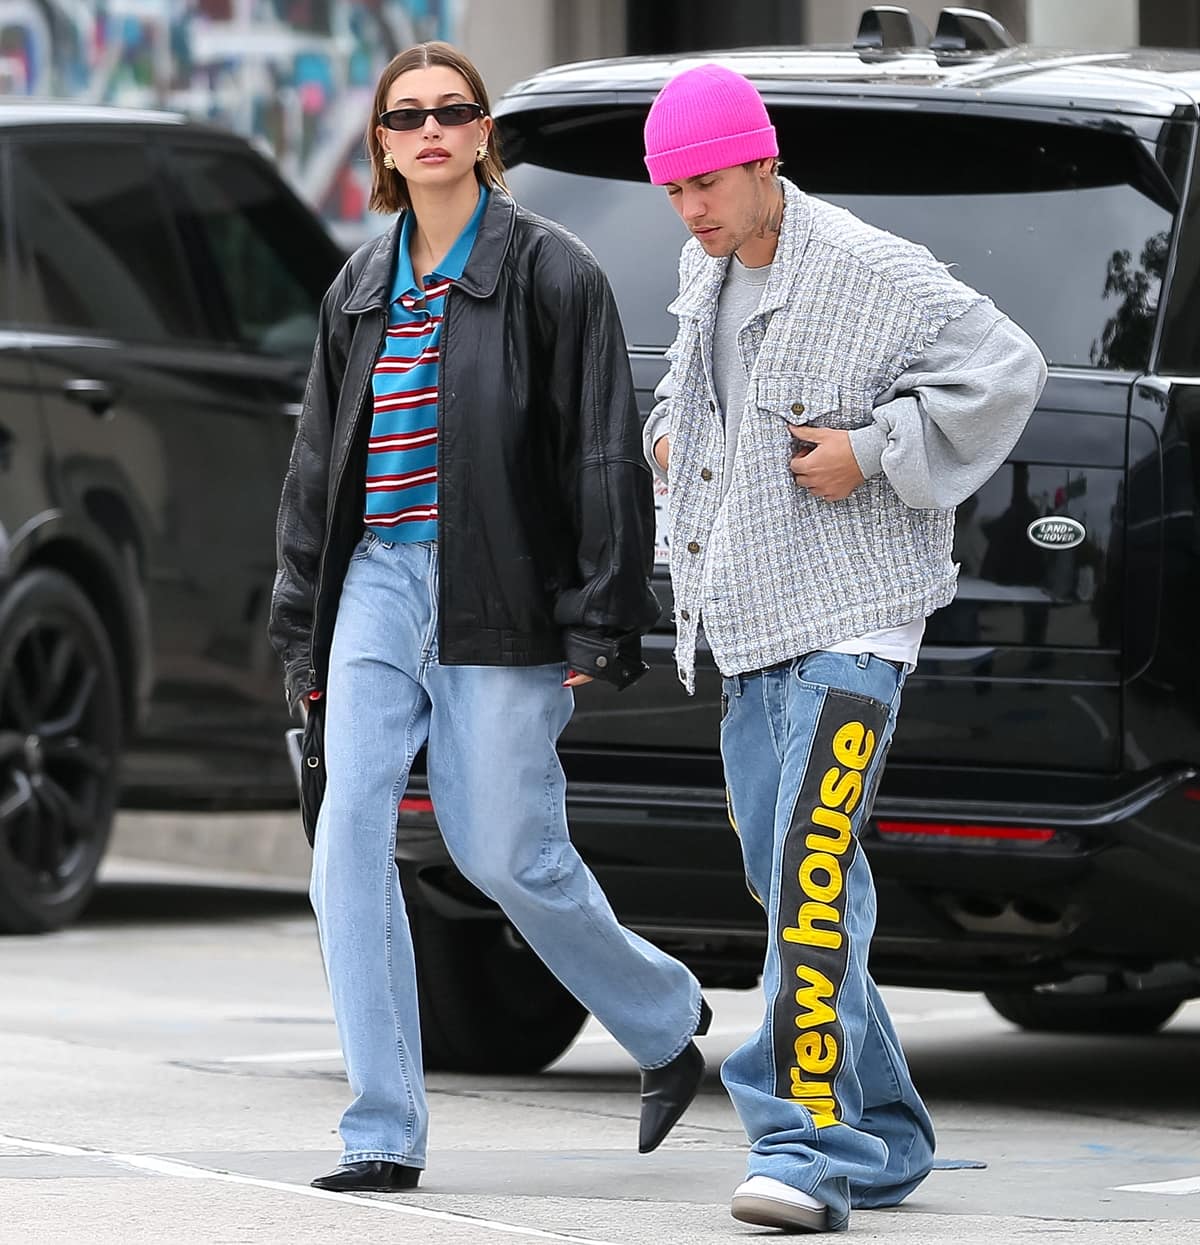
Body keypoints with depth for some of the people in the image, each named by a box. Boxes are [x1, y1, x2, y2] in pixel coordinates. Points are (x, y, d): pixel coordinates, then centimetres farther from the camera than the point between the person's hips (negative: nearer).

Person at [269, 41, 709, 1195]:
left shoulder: (549, 271, -3)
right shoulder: (362, 285, 14)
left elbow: (604, 458, -6)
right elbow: (317, 463, 20)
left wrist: (600, 626, -11)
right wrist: (302, 629, 18)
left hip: (497, 598, -5)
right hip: (377, 581, 5)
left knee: (506, 852, -2)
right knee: (349, 835, -9)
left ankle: (666, 1020, 27)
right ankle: (383, 1131, -5)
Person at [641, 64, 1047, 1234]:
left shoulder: (870, 273, -12)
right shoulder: (705, 274, 12)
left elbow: (1003, 369, -14)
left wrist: (873, 453, -17)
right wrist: (670, 433, 15)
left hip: (849, 617, -8)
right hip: (748, 621, 9)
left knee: (811, 867, -19)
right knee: (779, 872, 10)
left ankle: (812, 1146, -23)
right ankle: (882, 1137, 21)